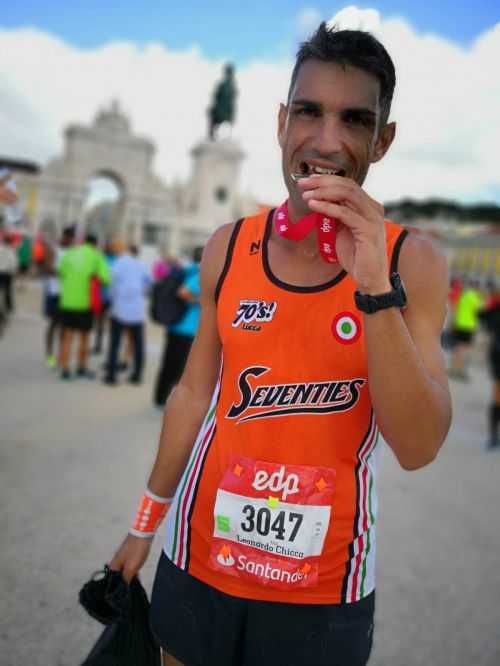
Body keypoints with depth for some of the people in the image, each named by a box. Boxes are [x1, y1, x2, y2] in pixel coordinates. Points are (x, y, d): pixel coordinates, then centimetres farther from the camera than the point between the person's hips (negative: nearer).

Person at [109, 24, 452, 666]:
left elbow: (418, 448, -17)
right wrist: (145, 522, 11)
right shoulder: (228, 248, -5)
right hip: (202, 553, 2)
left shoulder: (412, 262, -11)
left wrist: (374, 286, -29)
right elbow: (194, 393, 4)